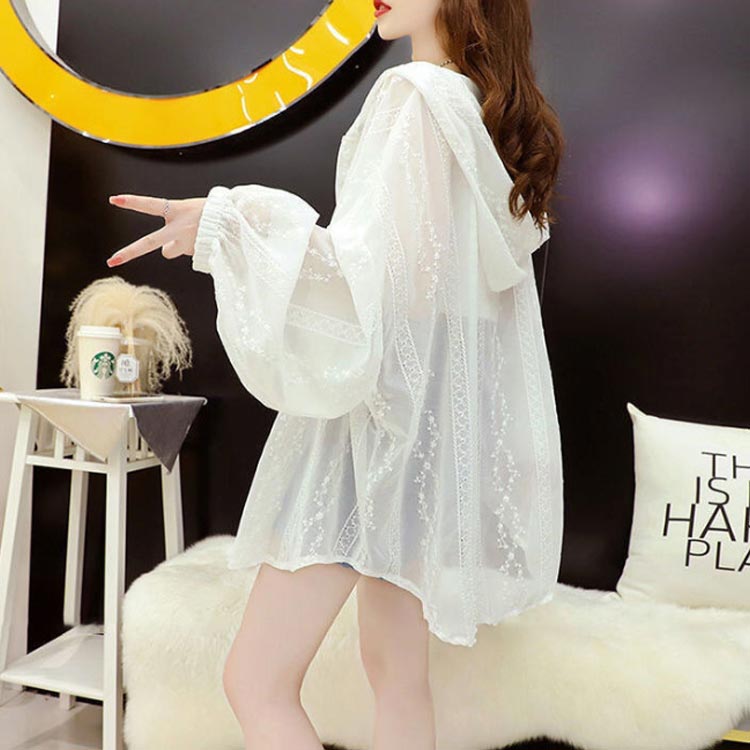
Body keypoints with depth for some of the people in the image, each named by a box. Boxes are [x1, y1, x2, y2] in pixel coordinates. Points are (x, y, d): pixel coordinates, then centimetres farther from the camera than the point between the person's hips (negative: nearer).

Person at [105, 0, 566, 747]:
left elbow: (379, 266, -18)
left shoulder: (417, 94, -7)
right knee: (397, 672, 16)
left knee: (255, 682, -2)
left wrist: (229, 220, -19)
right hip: (428, 407, 10)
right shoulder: (498, 120, 18)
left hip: (381, 400, -9)